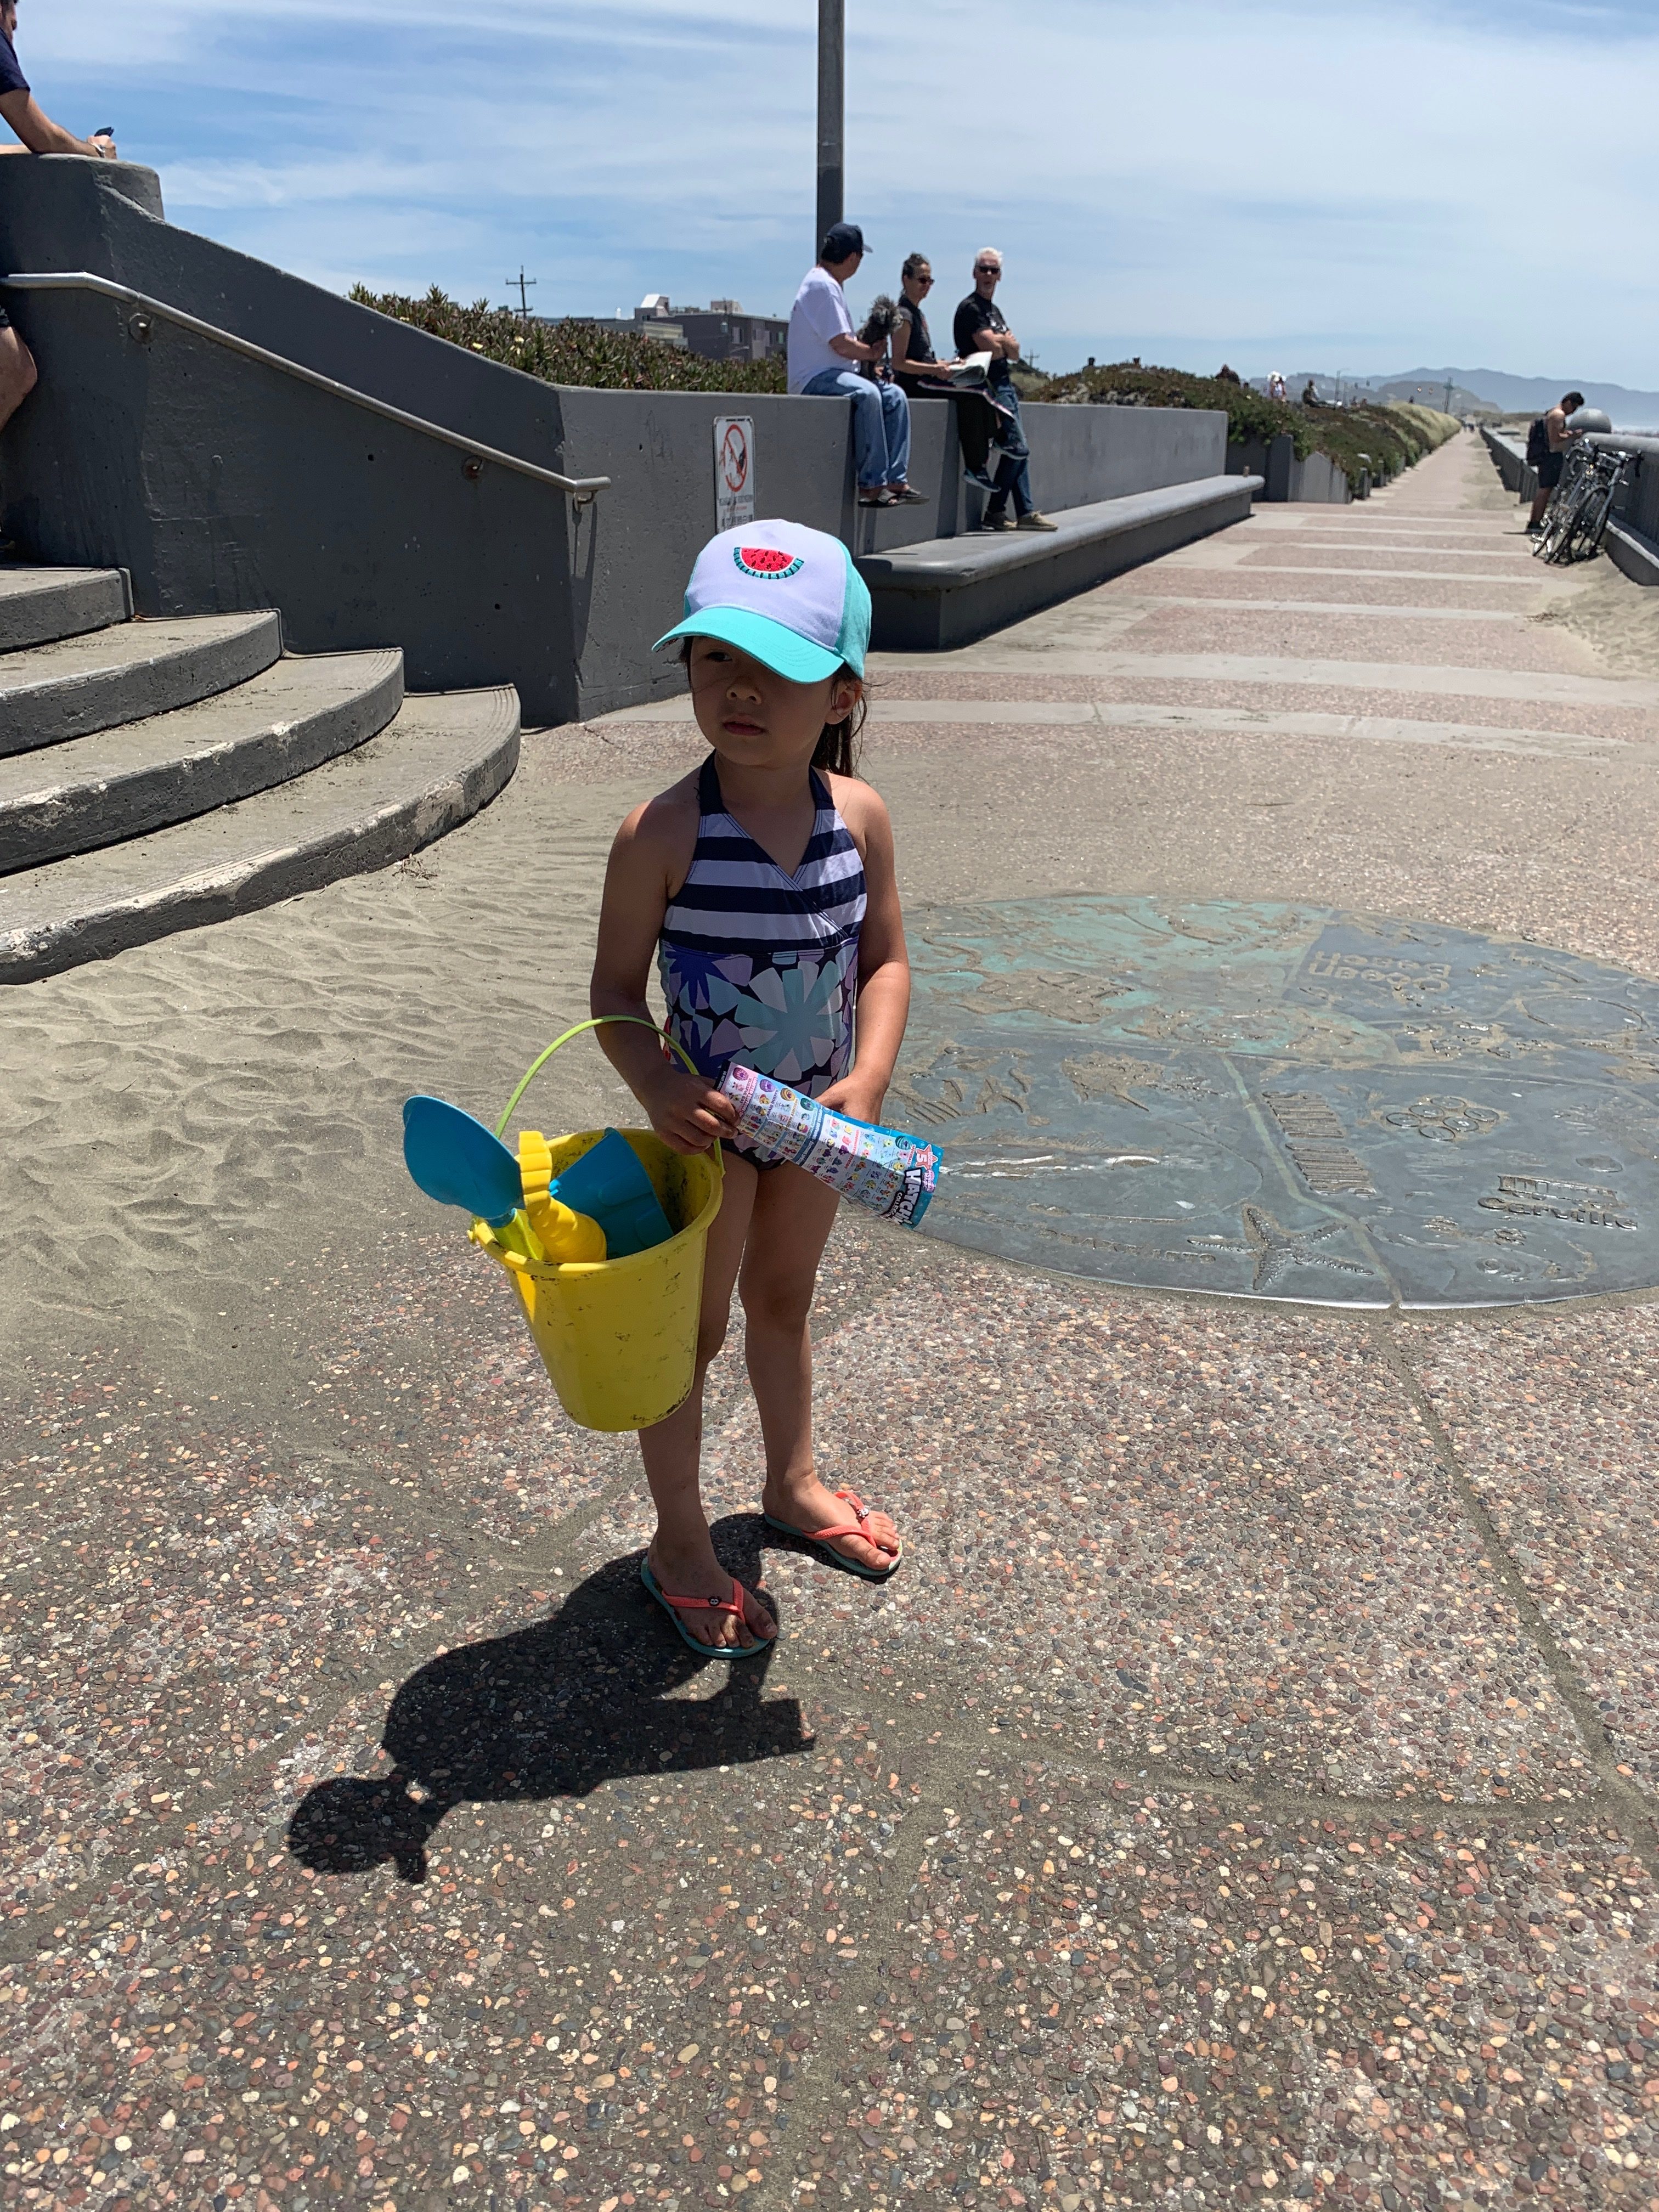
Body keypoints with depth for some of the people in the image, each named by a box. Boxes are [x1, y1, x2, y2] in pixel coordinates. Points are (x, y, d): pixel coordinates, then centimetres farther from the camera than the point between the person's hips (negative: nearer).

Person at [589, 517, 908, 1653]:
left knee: (785, 1298, 25)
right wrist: (659, 1090, -31)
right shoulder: (663, 833, -22)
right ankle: (680, 1544, 31)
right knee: (693, 1328, 11)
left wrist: (868, 1080, -17)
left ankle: (794, 1483, 49)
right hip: (707, 1122, -4)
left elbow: (886, 960, -3)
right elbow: (616, 989, -15)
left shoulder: (860, 816, -10)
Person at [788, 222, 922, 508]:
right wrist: (873, 353, -4)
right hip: (814, 378, -11)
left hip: (833, 373, 11)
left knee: (895, 396, 0)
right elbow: (841, 345, -19)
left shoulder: (830, 283, 20)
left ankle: (895, 479, -7)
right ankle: (871, 485, -32)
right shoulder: (823, 285, -14)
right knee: (867, 394, -34)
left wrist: (871, 340, 6)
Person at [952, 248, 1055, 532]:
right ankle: (994, 512, -6)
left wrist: (1002, 342, -8)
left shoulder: (994, 310, 20)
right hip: (989, 385, -10)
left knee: (1018, 449, 8)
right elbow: (992, 348, -19)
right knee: (1017, 448, -12)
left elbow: (1015, 353, 12)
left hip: (1004, 383, 10)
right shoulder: (971, 308, -8)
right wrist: (1006, 342, 2)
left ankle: (1026, 512, 10)